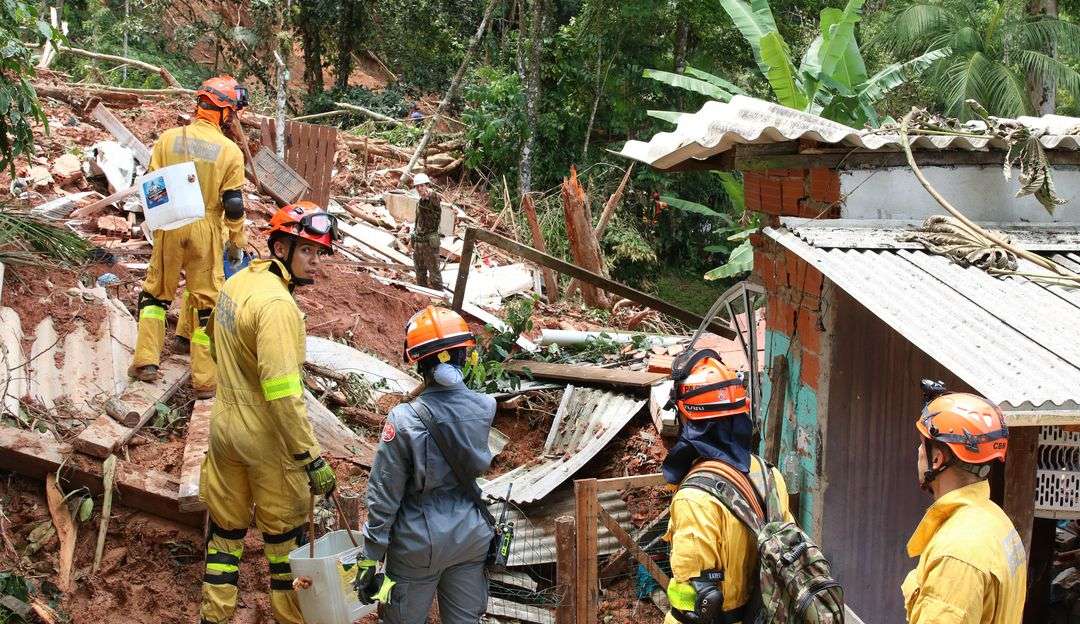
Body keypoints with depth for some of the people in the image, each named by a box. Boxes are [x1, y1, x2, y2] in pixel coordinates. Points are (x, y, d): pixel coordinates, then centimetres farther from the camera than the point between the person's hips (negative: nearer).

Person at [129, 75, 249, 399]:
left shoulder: (169, 138, -4)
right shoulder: (230, 151, -10)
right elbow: (233, 203, -9)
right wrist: (238, 238, 4)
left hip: (170, 227, 2)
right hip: (206, 231, -2)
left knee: (155, 292, 19)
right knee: (207, 301, 7)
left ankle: (146, 361, 17)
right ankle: (204, 379, 10)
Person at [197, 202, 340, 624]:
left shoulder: (237, 282, 2)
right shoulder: (277, 304, -26)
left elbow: (213, 337, 18)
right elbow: (283, 392, -30)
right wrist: (312, 458, -27)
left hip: (224, 428, 8)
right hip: (267, 442, -8)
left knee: (226, 528, 18)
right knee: (286, 536, 10)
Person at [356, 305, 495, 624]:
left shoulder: (404, 420, -21)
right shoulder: (485, 408, -12)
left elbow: (384, 496, -15)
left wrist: (371, 559, -6)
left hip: (420, 543, -3)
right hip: (471, 536, 3)